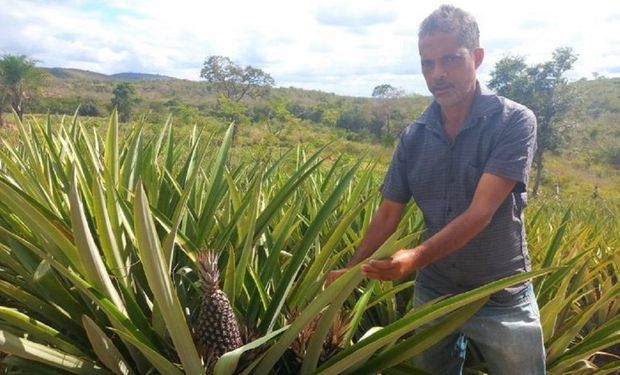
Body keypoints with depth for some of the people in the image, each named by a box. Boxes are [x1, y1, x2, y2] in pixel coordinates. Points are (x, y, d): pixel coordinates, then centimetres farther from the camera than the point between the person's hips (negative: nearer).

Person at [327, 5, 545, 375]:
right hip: (433, 290, 4)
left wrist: (417, 257, -36)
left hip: (502, 297, -3)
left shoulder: (515, 122, -15)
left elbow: (481, 211, -25)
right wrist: (350, 270, -5)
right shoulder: (414, 136, -3)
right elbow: (389, 212, 2)